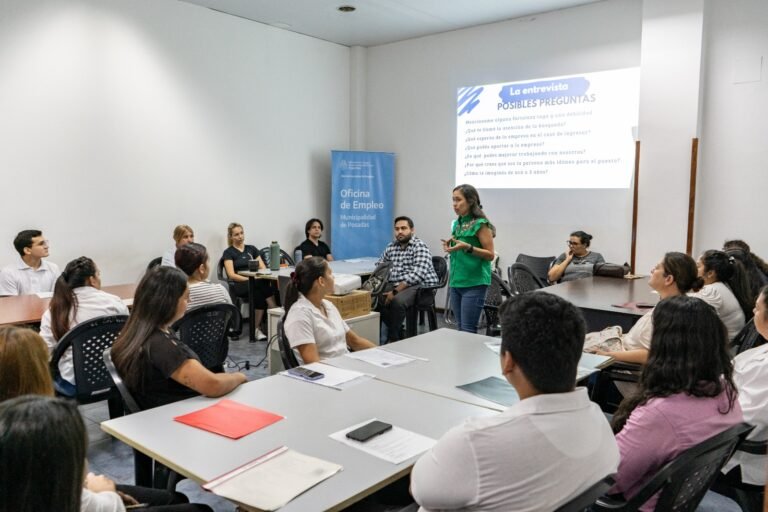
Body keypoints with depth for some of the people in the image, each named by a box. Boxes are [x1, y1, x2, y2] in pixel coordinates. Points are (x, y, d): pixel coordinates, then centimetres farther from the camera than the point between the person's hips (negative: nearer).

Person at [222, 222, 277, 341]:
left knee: (260, 293, -35)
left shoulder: (252, 249, 21)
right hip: (239, 285, -4)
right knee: (264, 283, -35)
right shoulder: (228, 252, 8)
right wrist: (249, 279, -18)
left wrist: (260, 276, -9)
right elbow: (231, 275, -4)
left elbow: (263, 268, 15)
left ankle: (256, 328, -35)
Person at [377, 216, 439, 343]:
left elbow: (417, 274, -20)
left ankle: (393, 338, -10)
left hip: (420, 286, -7)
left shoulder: (420, 246, -9)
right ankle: (397, 331, 2)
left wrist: (395, 291, -24)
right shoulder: (391, 247, 14)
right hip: (395, 285, 7)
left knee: (397, 301, -34)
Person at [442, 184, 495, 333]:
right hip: (456, 282, 8)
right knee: (460, 328, 12)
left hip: (474, 283, -8)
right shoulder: (457, 224, 12)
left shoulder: (480, 224, -10)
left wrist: (467, 247, -23)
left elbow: (490, 255, -12)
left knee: (468, 330, -6)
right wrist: (450, 245, 2)